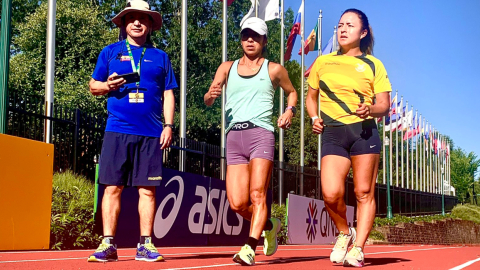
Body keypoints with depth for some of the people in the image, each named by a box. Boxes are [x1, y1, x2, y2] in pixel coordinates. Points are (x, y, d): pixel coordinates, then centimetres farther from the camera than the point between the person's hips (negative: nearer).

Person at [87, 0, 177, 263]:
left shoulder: (160, 57, 14)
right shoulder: (110, 52, 13)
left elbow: (168, 94, 13)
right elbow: (93, 85, 15)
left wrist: (168, 125, 2)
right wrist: (107, 85, -7)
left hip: (151, 133, 1)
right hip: (117, 130, 0)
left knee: (147, 189, 1)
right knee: (112, 187, -3)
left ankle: (145, 245, 8)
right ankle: (108, 244, 3)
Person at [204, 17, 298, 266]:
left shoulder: (273, 70, 12)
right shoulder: (227, 68, 17)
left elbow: (292, 92, 27)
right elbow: (207, 100, 9)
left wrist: (290, 110, 6)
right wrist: (211, 94, -15)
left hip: (260, 133, -3)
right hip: (233, 136, 3)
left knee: (257, 195, -16)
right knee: (237, 203, -3)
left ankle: (249, 248, -19)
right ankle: (269, 226, 25)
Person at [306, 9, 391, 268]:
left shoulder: (373, 65, 8)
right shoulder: (323, 62, 13)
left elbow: (384, 105, 5)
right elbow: (311, 95, 24)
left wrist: (370, 109, -17)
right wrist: (315, 118, 5)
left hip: (364, 131, -1)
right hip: (332, 133, 1)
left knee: (364, 192, -1)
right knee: (331, 194, -12)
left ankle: (358, 247, 9)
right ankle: (345, 233, 15)